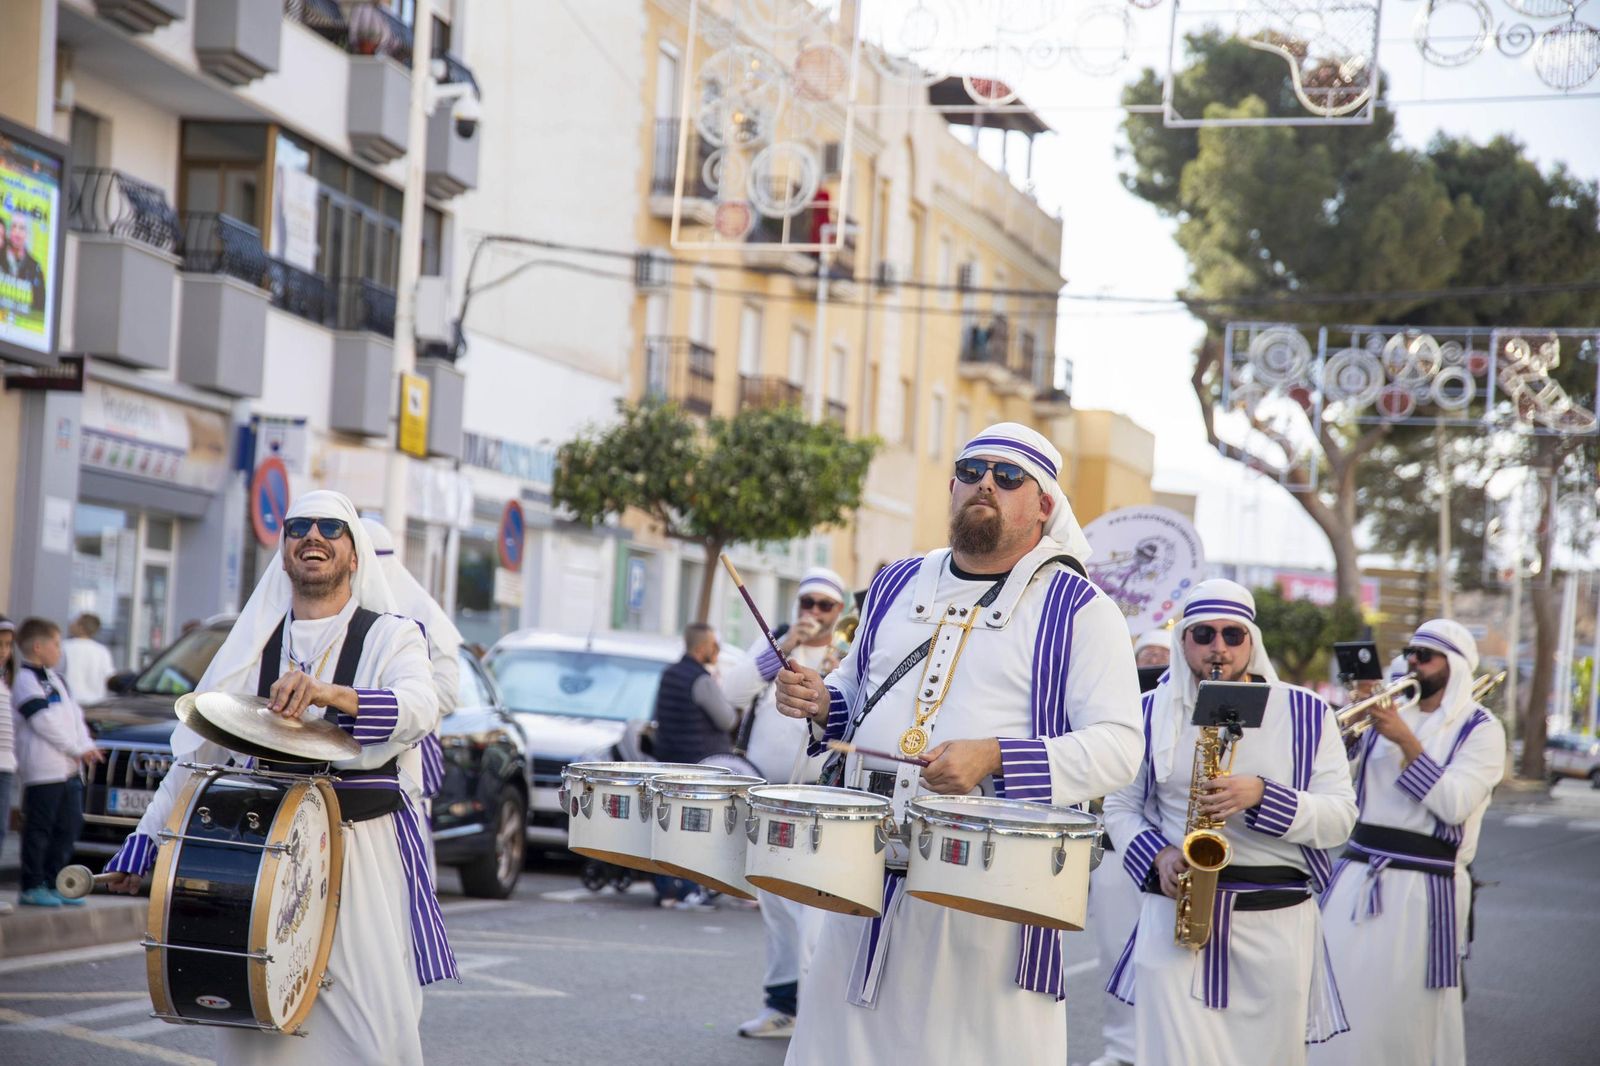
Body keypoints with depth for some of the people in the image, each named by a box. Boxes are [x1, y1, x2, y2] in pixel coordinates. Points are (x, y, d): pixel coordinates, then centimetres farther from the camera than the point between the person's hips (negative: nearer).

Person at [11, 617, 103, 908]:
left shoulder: (55, 679, 20)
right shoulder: (26, 682, -10)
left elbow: (74, 714, 17)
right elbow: (45, 722, -17)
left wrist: (87, 746, 1)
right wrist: (77, 750, -15)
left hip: (68, 769, 9)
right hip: (42, 770, -9)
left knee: (68, 827, 11)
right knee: (39, 829, -5)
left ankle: (52, 884, 18)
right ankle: (32, 888, 0)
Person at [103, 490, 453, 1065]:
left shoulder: (391, 636, 4)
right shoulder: (254, 643, 16)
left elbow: (419, 710, -17)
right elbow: (199, 750, 16)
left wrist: (329, 693, -33)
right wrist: (146, 837, 9)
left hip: (365, 848, -3)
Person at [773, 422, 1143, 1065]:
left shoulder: (1078, 609, -3)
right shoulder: (896, 586, 14)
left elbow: (1117, 746, -11)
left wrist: (994, 758, -24)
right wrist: (822, 703, 5)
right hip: (869, 876, 5)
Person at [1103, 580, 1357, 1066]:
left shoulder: (1307, 714, 4)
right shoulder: (1150, 713, 8)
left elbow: (1340, 817, -1)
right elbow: (1119, 805, 13)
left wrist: (1261, 796, -18)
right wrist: (1156, 853, -7)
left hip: (1277, 922, 0)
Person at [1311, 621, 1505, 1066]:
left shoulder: (1481, 728, 0)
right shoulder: (1388, 711, 12)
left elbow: (1454, 804, -14)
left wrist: (1407, 742, -18)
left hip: (1423, 886, -4)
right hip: (1358, 875, 4)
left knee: (1405, 1013, -1)